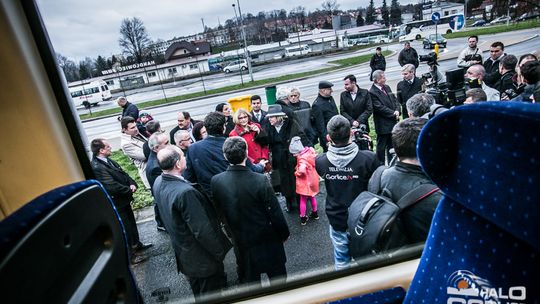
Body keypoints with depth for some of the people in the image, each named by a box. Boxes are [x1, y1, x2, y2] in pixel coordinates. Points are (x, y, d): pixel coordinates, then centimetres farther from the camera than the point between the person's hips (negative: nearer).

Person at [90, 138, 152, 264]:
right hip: (116, 204, -9)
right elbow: (112, 186, -29)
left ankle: (136, 244, 43)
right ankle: (130, 255, 21)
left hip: (123, 200, 9)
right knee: (125, 229, 5)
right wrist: (129, 190, -15)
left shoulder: (109, 161, 3)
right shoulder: (97, 167, -26)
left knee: (131, 223, 23)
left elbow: (123, 174, 8)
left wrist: (132, 184, -10)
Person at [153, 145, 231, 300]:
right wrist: (220, 252, -16)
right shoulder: (185, 192, -35)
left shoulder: (158, 183, -7)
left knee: (198, 292, 30)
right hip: (203, 258, -8)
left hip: (183, 253, 8)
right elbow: (203, 231, -29)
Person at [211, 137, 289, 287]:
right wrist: (284, 234, 0)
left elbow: (219, 210, -1)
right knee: (278, 279, 21)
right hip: (267, 240, -3)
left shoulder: (216, 181, -16)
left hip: (241, 242, 3)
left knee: (251, 280, 25)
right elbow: (275, 213, -18)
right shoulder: (260, 180, -27)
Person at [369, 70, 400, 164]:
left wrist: (397, 110, -6)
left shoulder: (387, 87, 11)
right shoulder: (372, 92, -16)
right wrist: (393, 114, -14)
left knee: (391, 145, 18)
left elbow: (394, 100, 12)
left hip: (392, 122, 8)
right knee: (381, 146, 5)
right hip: (383, 125, -8)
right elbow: (380, 108, -19)